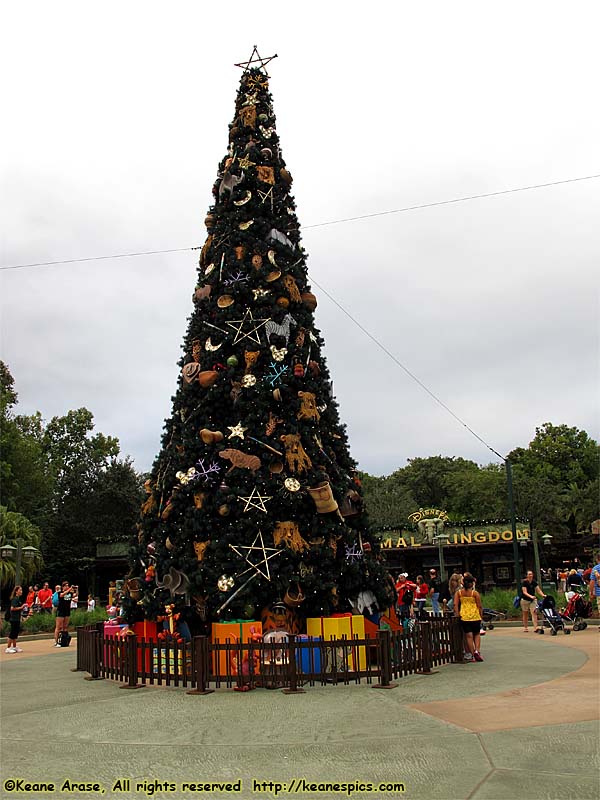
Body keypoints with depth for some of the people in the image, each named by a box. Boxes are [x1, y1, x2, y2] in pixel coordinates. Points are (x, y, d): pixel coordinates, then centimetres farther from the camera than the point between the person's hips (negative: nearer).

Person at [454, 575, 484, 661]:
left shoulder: (458, 592, 2)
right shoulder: (475, 593, -6)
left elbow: (455, 605, -4)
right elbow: (479, 606, -4)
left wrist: (457, 615, 1)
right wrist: (481, 616, 6)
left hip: (464, 616, 2)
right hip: (475, 616, -2)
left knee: (469, 636, 6)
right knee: (477, 634, 15)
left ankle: (472, 654, 6)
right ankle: (476, 651, -4)